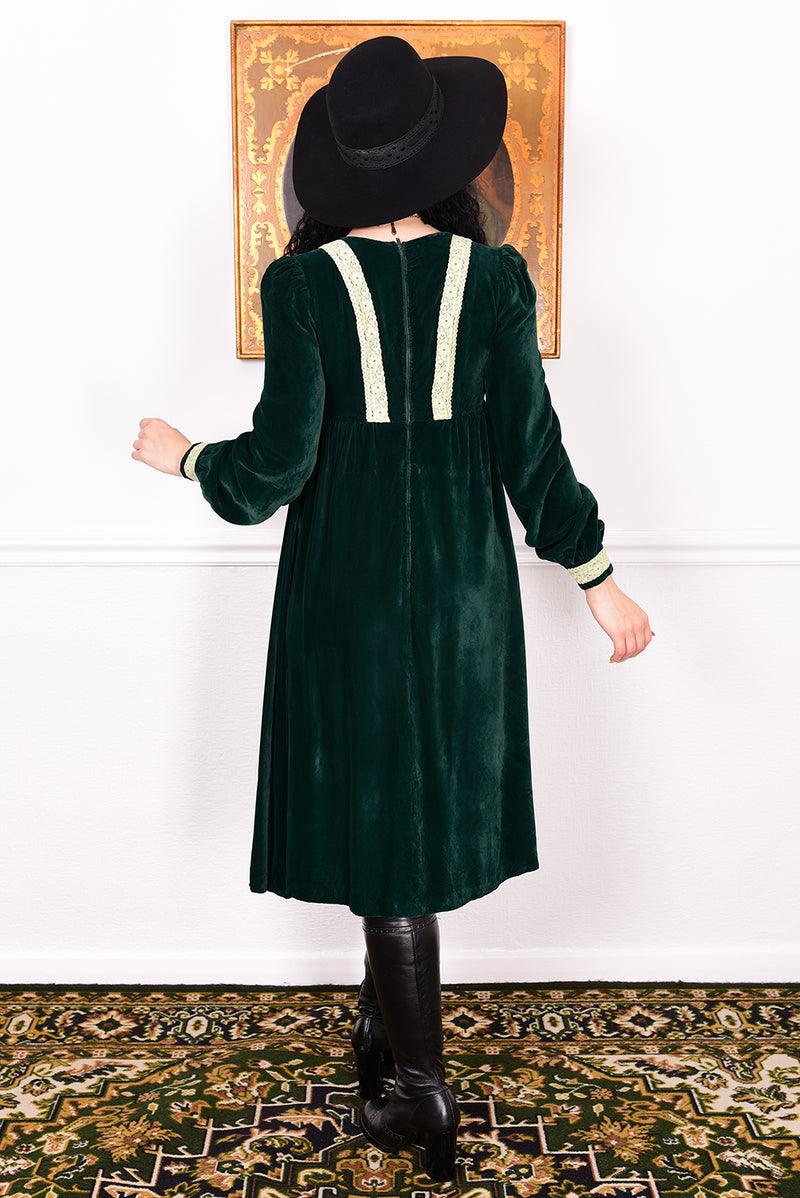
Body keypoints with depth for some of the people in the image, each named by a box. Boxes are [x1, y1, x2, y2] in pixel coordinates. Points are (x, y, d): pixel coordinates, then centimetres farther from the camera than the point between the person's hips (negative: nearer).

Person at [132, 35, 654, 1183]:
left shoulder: (303, 282, -10)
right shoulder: (493, 277, -5)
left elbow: (278, 465, -13)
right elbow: (531, 449, -5)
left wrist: (185, 456, 7)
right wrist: (598, 580, 5)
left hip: (349, 582, -2)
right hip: (465, 583, 3)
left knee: (380, 810, 8)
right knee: (425, 804, 18)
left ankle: (422, 1088, 16)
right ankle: (387, 1023, 37)